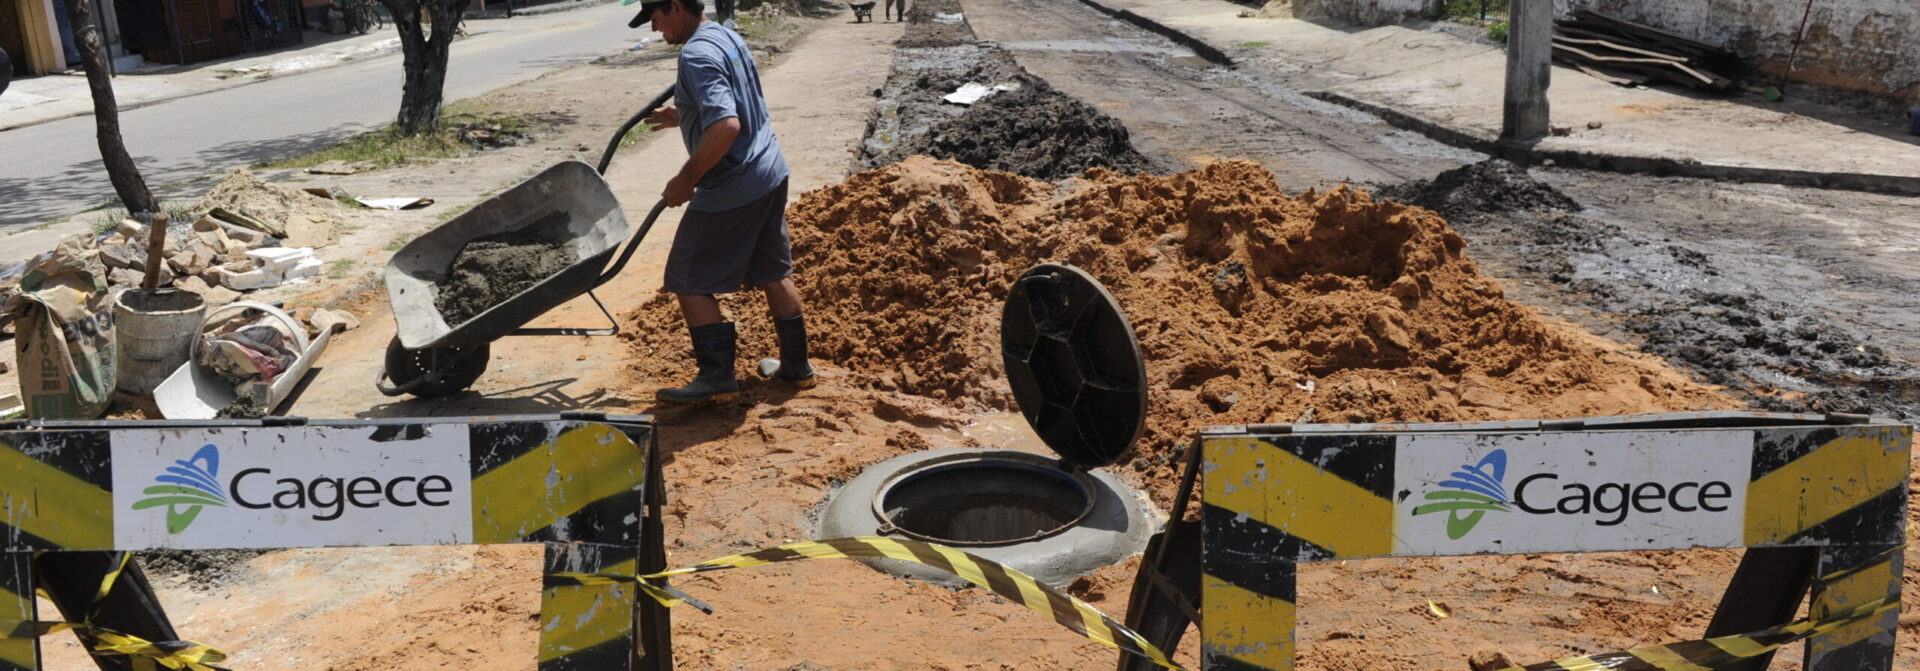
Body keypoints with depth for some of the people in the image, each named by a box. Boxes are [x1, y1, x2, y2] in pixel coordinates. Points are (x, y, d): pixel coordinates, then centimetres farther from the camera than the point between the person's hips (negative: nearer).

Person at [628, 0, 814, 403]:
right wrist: (684, 118, 22)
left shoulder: (696, 54, -20)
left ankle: (717, 376, 3)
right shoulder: (727, 36, 10)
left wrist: (685, 180, -22)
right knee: (774, 271, 19)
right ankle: (796, 365, 27)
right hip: (771, 173, 10)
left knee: (688, 280, 2)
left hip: (731, 188, -10)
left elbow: (726, 127, -31)